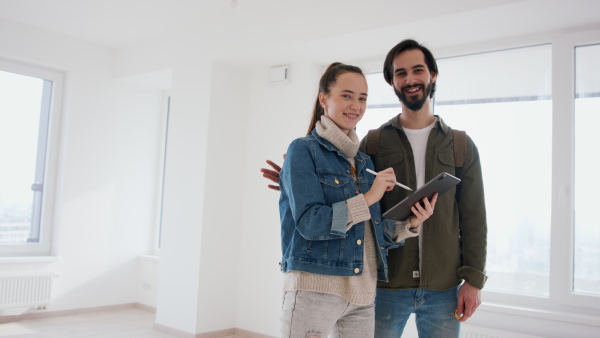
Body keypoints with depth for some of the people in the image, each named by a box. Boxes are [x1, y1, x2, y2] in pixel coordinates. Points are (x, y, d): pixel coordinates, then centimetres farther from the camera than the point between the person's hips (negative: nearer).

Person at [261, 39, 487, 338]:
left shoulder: (461, 145, 5)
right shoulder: (373, 143, 2)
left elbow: (473, 218, 3)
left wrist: (473, 280, -3)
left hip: (443, 290, 1)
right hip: (386, 284, 0)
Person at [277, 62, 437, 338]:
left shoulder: (365, 161, 13)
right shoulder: (304, 150, -4)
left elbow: (374, 232, 12)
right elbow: (309, 222, -15)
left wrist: (411, 224, -5)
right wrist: (368, 198, -16)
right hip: (314, 287, -6)